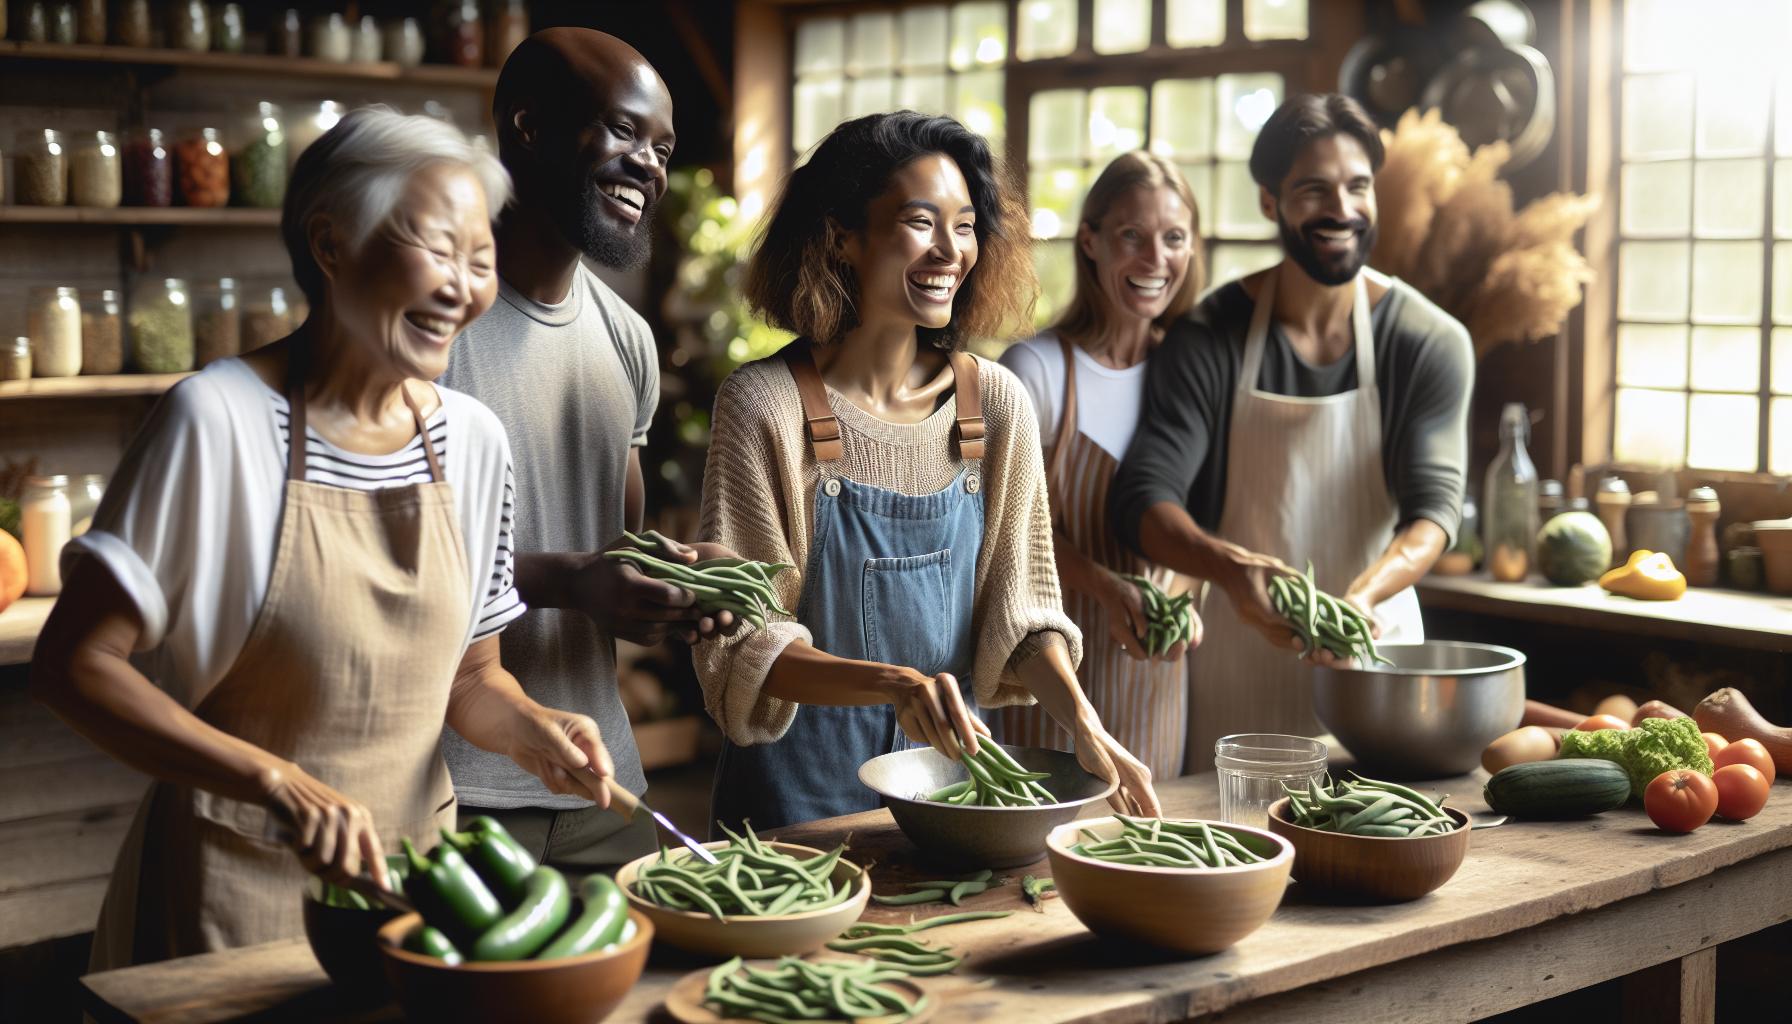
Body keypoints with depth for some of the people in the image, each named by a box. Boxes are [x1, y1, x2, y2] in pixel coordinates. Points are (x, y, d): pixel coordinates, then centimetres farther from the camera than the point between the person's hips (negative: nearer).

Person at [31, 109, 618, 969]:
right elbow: (72, 663, -19)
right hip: (235, 892, -5)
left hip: (410, 865, 5)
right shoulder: (219, 418, -18)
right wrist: (279, 782, -29)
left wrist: (531, 730, -11)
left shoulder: (472, 439, 0)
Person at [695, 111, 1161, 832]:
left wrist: (1082, 721, -15)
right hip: (798, 792, -4)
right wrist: (892, 684, -30)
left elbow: (1020, 605, 3)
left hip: (948, 767, 4)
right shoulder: (764, 405, -15)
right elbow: (740, 645, -16)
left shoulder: (998, 403, -3)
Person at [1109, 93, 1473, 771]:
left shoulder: (1431, 343, -5)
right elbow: (1143, 498, -13)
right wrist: (1230, 567, -34)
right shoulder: (1210, 339, -7)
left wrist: (1364, 593, -34)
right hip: (1235, 659, -1)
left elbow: (1434, 504, -12)